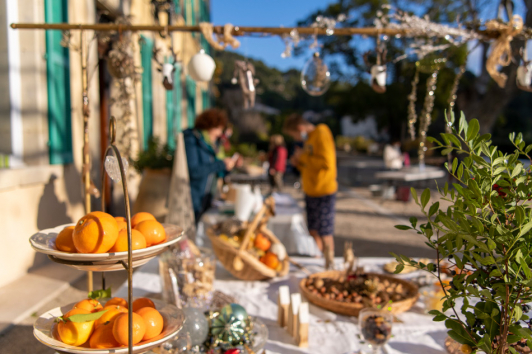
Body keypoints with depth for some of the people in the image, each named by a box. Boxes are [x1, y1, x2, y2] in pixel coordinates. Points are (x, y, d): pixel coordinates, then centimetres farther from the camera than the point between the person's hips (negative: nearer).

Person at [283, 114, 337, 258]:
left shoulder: (321, 135, -14)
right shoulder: (309, 139, 14)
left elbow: (326, 163, -25)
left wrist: (303, 156, -16)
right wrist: (298, 163, 4)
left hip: (323, 192, -9)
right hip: (311, 192, 9)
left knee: (325, 233, -1)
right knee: (313, 231, 14)